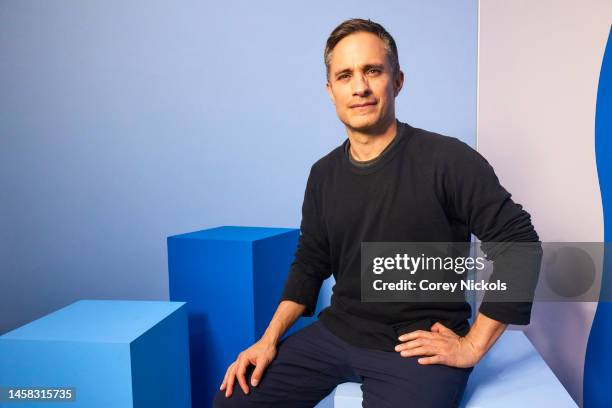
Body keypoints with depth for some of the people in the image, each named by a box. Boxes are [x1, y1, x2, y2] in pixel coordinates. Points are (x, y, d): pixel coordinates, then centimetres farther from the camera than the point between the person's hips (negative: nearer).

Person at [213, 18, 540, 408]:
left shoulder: (447, 160, -14)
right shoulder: (324, 174, 4)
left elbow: (518, 243, -13)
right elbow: (310, 263, 11)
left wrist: (471, 347, -12)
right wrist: (270, 339, 1)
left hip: (418, 347, -5)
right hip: (335, 333, 5)